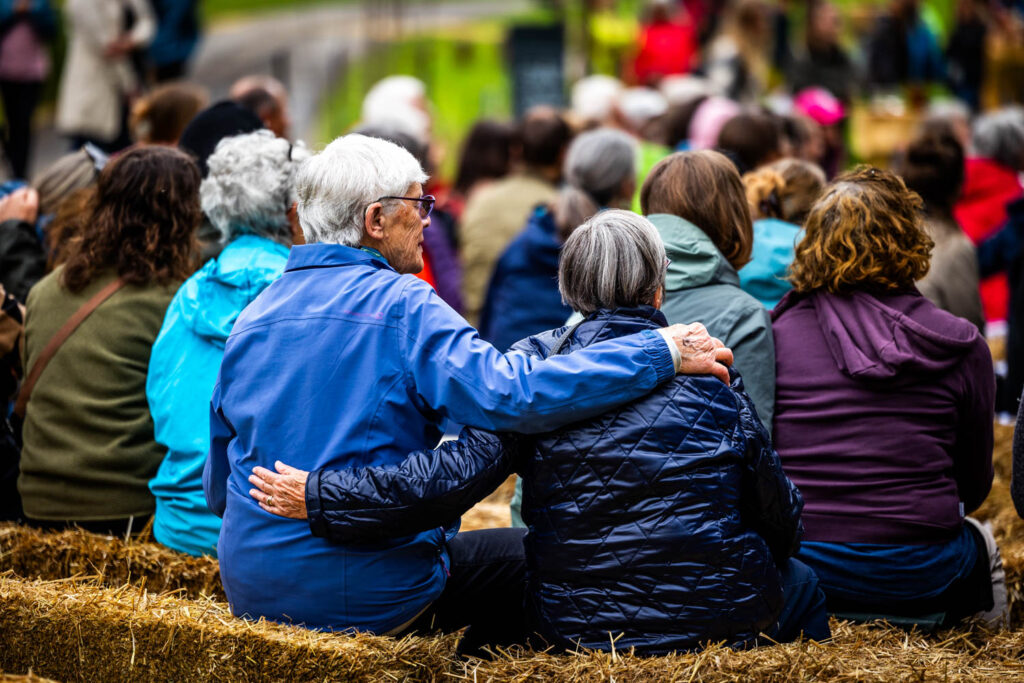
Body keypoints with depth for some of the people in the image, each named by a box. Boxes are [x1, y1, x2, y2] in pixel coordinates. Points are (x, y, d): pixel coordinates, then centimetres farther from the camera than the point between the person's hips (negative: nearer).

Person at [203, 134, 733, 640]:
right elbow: (511, 394, -27)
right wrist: (661, 352, -22)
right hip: (368, 598, -7)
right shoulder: (401, 305, -14)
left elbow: (217, 488, 13)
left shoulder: (252, 316, 6)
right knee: (517, 551, 15)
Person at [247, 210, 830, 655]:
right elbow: (780, 512, 5)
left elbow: (458, 474, -14)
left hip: (575, 622, 1)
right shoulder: (707, 374, 0)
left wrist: (320, 497, -10)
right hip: (725, 617, 0)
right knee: (802, 583, 28)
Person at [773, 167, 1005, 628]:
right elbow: (975, 484, 8)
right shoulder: (960, 346, -4)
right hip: (911, 578, -1)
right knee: (975, 542, 32)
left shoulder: (775, 332, -3)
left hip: (795, 570, 1)